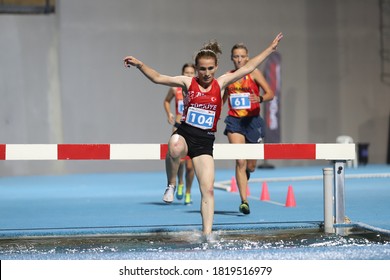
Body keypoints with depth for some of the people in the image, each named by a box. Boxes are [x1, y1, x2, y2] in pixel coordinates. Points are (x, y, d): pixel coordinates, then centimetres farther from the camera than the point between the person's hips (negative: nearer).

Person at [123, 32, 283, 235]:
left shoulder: (221, 84, 6)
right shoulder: (188, 83, 3)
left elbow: (247, 68, 9)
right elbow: (157, 78, 1)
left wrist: (270, 49, 9)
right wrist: (139, 65, -12)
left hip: (205, 141, 2)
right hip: (184, 133, -2)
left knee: (208, 190, -5)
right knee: (175, 149, -40)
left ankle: (207, 234, 1)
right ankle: (171, 185, -13)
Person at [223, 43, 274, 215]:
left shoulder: (254, 73, -2)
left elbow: (270, 94, -7)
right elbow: (222, 99, 21)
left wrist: (260, 99, -27)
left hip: (252, 120, -1)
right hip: (234, 121, 1)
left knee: (251, 166, 9)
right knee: (240, 161, -14)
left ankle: (246, 174, 48)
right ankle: (244, 201, -14)